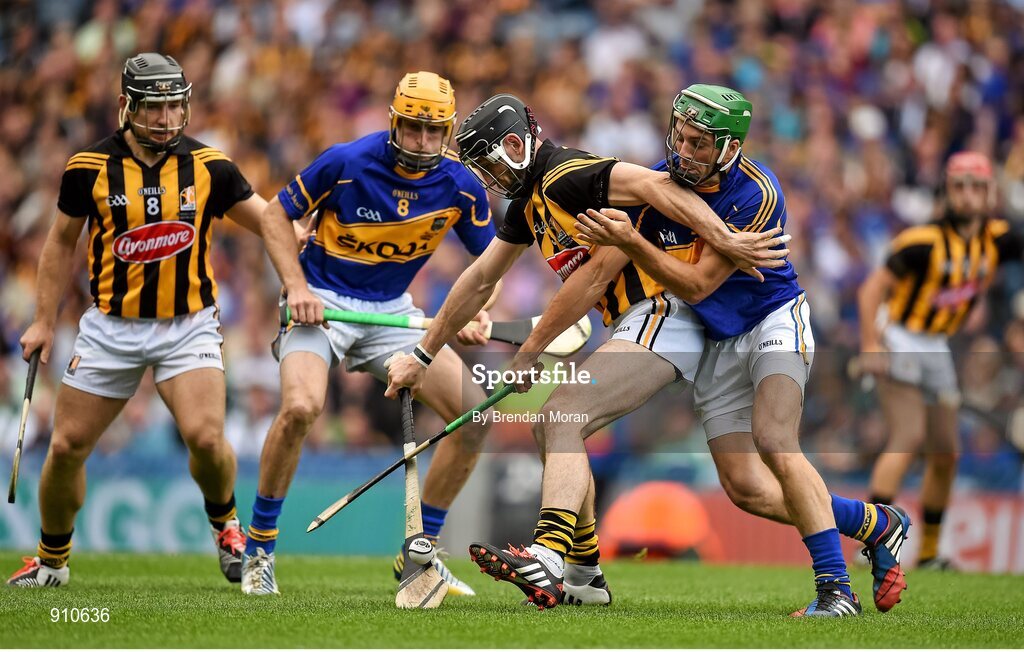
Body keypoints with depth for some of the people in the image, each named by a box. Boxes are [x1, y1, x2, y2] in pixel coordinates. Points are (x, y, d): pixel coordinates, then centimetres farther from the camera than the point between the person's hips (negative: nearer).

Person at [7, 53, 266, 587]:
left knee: (206, 437, -21)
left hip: (188, 326, -1)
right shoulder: (90, 168, -4)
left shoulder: (209, 166, -5)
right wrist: (44, 321, 8)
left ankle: (225, 523, 10)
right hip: (112, 326, 1)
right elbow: (61, 243, 10)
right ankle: (51, 559, 25)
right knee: (67, 447, 2)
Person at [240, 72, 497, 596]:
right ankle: (259, 547, -11)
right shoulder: (346, 163, -16)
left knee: (474, 414, -7)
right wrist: (297, 285, -17)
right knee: (301, 407, -31)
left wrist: (478, 308, -13)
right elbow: (275, 215, -4)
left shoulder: (460, 187, -6)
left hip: (392, 311, 5)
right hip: (322, 302, -5)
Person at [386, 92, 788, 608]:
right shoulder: (529, 200, 19)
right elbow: (479, 282, 28)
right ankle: (585, 577, 23)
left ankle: (547, 560, -41)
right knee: (552, 428, 18)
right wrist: (421, 356, 32)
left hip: (660, 316, -11)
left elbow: (653, 185, -27)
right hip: (635, 328, 11)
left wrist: (726, 242, -36)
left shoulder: (567, 177, -13)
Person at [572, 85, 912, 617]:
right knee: (746, 489, -2)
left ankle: (834, 588, -27)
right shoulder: (665, 179, -6)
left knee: (774, 442, -29)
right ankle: (875, 524, 16)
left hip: (773, 320, -6)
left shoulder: (756, 194, -24)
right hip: (716, 345, 6)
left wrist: (629, 242, -35)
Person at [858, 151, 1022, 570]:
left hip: (937, 350, 7)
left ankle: (928, 553, 22)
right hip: (899, 344, -7)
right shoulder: (925, 241, -18)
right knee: (910, 438, -21)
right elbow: (872, 289, -16)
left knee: (946, 454, 9)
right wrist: (870, 344, -26)